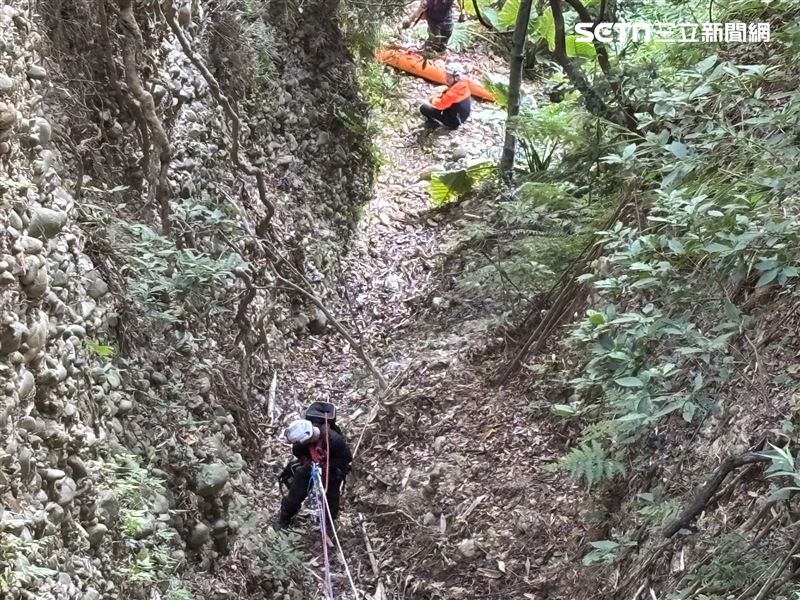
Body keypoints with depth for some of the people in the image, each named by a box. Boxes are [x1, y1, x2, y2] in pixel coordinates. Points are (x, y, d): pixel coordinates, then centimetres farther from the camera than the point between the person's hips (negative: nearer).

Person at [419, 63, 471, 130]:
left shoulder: (454, 92, -31)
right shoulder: (462, 84, -1)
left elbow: (441, 104, -24)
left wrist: (434, 100, -2)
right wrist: (436, 98, 3)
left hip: (453, 121, -10)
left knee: (424, 108, -15)